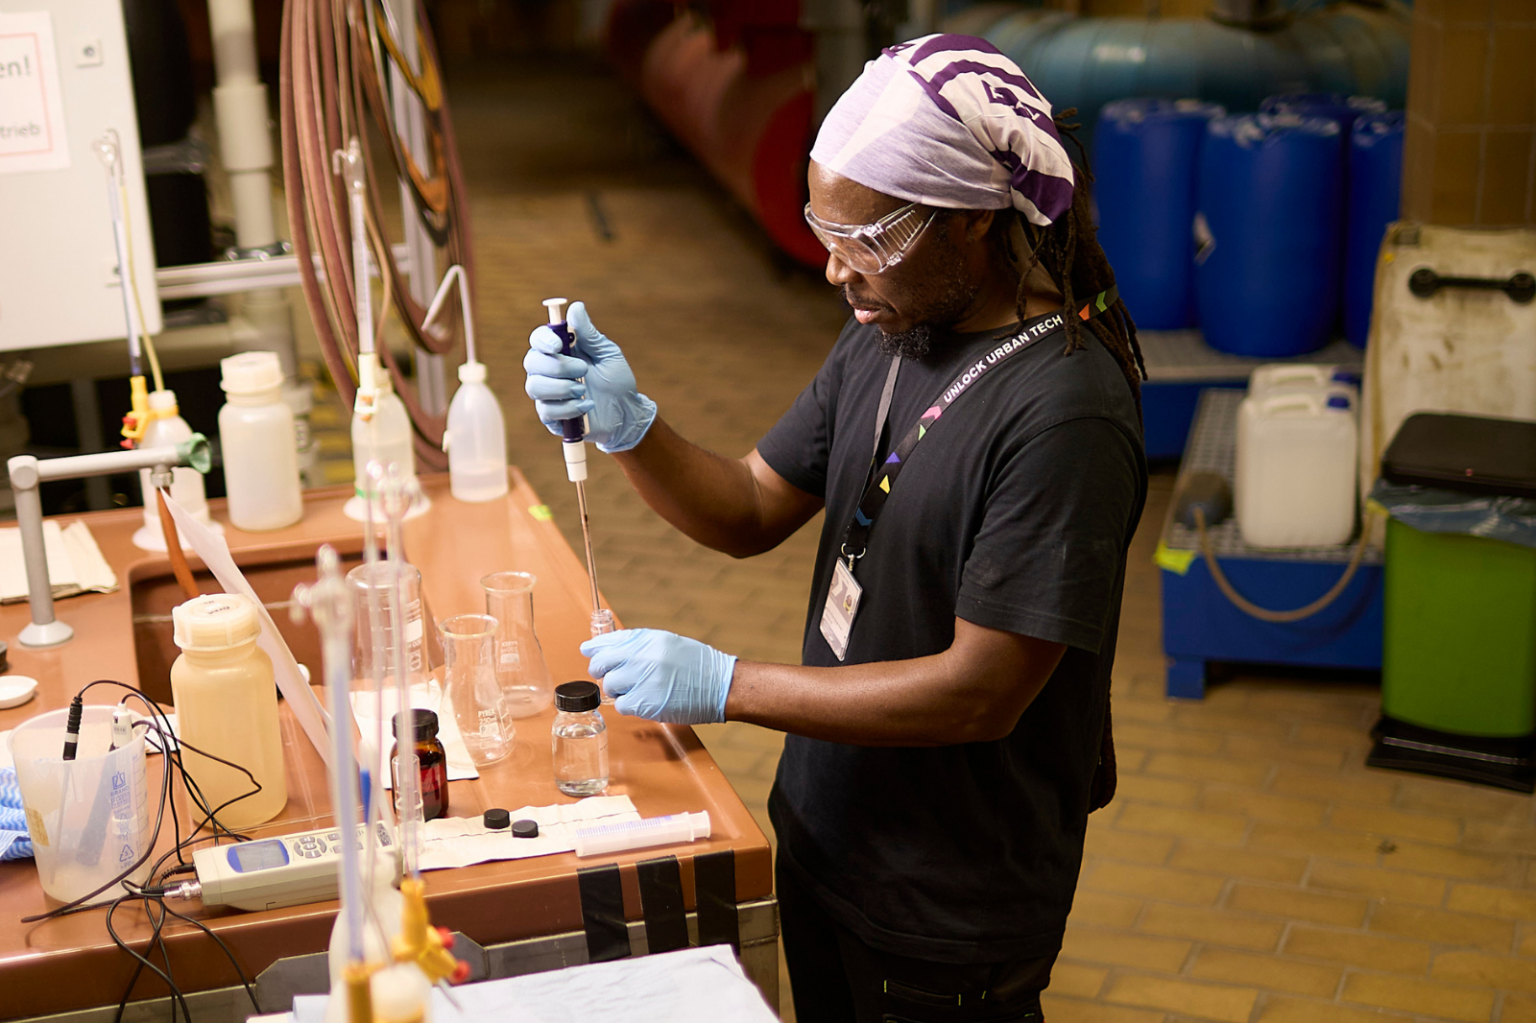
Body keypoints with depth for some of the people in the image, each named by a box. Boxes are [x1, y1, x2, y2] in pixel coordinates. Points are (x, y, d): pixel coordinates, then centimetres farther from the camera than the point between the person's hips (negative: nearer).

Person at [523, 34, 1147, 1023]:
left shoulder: (1065, 413, -27)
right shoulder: (887, 335, 0)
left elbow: (980, 693, -27)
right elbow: (751, 513, 6)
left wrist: (723, 683, -24)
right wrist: (628, 424, -13)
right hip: (823, 837, 8)